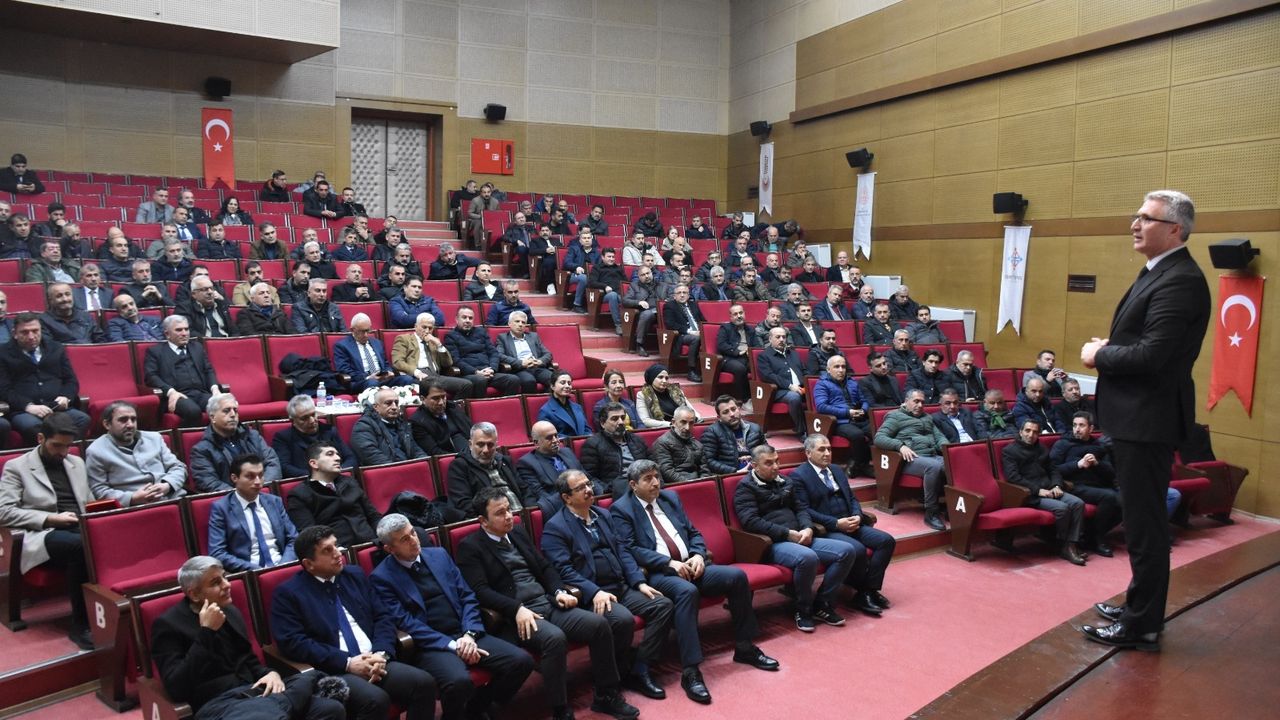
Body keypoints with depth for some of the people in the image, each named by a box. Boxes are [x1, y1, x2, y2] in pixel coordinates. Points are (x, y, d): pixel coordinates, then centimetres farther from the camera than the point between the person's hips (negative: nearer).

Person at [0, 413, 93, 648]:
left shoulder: (77, 463, 24)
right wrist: (50, 518, -12)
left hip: (81, 530, 4)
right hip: (44, 535, -4)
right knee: (81, 546, -39)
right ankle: (81, 625, -26)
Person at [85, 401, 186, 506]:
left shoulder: (154, 438, 18)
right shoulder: (96, 451, 6)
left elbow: (178, 467, 16)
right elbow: (98, 490, 0)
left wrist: (167, 485, -4)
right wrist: (132, 498, -13)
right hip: (139, 508, -3)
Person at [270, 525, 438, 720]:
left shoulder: (355, 575, 16)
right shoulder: (288, 593, 1)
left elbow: (384, 617, 13)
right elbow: (293, 642, -10)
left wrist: (381, 653, -7)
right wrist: (347, 663, -15)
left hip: (374, 661, 5)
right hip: (332, 671, -5)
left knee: (424, 683, -19)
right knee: (375, 699, -33)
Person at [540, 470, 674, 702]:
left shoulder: (604, 515, 17)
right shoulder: (555, 527, -6)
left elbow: (622, 551, 15)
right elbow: (563, 570, -14)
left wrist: (640, 582, 1)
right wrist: (595, 593, -25)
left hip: (622, 587, 7)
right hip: (590, 595, -7)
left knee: (663, 604, -11)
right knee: (623, 619, -31)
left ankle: (640, 671, -6)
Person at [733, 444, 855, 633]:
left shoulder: (785, 482, 21)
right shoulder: (746, 487, -1)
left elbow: (801, 508, 20)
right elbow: (751, 521, -14)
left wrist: (807, 528, -4)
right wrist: (789, 534, -16)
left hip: (800, 539, 8)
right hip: (771, 543, -7)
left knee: (846, 551, -9)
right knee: (807, 557, -37)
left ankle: (822, 604, 1)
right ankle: (803, 610, -11)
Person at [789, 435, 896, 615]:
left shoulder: (837, 471, 20)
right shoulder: (798, 476, -6)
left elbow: (852, 499, 21)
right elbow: (804, 511, -14)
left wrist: (857, 516, -2)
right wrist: (837, 523, -18)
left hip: (850, 524, 8)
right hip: (825, 530, -8)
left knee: (886, 540, -10)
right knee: (858, 549, -30)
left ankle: (870, 590, -5)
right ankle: (862, 593, -6)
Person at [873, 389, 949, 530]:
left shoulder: (927, 418, 32)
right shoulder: (895, 416, 11)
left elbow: (939, 435, 27)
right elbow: (879, 438, -1)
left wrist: (945, 445, 2)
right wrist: (901, 446, -17)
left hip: (934, 455, 6)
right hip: (913, 458, -6)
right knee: (934, 466, -37)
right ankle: (931, 512, -29)